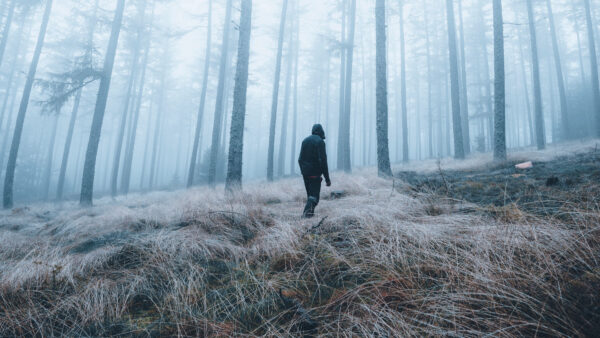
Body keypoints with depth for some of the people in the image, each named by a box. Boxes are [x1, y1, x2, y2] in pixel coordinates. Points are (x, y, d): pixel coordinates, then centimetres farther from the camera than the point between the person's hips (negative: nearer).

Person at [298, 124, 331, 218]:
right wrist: (327, 178, -15)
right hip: (315, 173, -6)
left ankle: (309, 212, 18)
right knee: (314, 195, -2)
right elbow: (323, 161, -17)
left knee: (310, 194, 17)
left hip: (305, 173, 6)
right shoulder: (320, 141, -11)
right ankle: (308, 211, -18)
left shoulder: (305, 140, 10)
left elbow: (300, 159, 12)